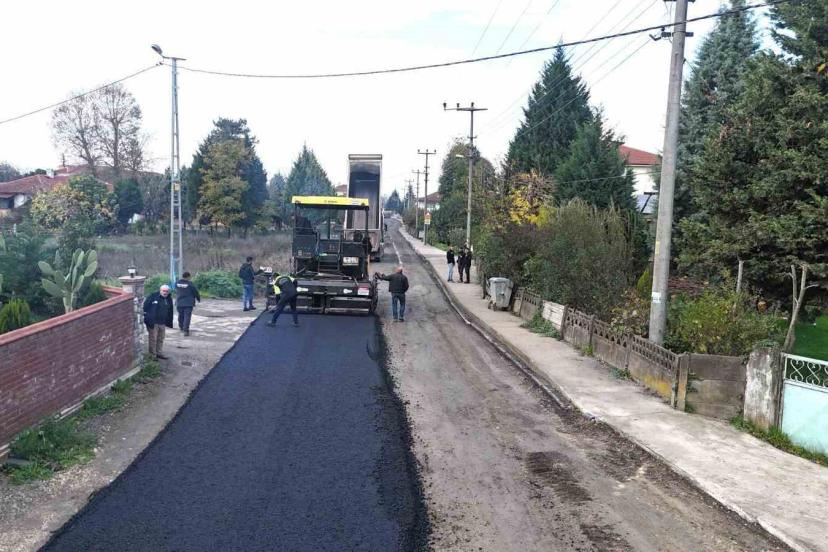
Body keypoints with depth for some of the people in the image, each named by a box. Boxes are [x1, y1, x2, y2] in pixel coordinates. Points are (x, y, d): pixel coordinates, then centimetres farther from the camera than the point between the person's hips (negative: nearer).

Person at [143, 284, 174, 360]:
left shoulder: (169, 299, 10)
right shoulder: (153, 296, -9)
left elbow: (170, 312, 17)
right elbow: (145, 307, -9)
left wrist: (169, 322, 15)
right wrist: (145, 317, -12)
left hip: (162, 323, 6)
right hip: (152, 322, -6)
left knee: (160, 339, 14)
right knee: (153, 339, -1)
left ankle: (158, 353, 26)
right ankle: (152, 355, 7)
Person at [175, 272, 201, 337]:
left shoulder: (177, 283, 1)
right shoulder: (190, 284, -12)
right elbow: (196, 293, -3)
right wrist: (199, 299, 15)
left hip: (179, 303, 5)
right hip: (188, 303, -5)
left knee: (181, 315, 22)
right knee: (187, 316, -5)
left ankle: (181, 327, 41)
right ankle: (185, 330, -12)